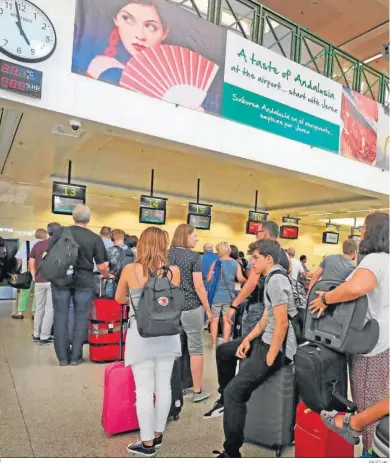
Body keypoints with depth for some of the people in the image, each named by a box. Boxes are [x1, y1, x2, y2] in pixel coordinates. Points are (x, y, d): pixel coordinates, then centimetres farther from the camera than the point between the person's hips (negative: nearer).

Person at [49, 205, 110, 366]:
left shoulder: (60, 232, -3)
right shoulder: (95, 238, -6)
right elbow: (102, 265, -6)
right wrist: (107, 275, 14)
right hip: (84, 281, -1)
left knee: (61, 316, 10)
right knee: (81, 317, 9)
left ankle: (63, 357, 15)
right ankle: (76, 356, 14)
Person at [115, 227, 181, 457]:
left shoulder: (130, 270, -8)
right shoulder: (174, 270, -7)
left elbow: (119, 299, 8)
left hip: (141, 335, -2)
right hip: (167, 333, 2)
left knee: (144, 389, 7)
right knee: (163, 385, 14)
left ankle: (147, 443, 18)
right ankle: (157, 435, 31)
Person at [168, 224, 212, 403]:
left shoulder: (167, 254, 5)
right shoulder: (194, 256, -10)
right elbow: (198, 286, -13)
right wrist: (208, 309, -5)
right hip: (191, 307, -5)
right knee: (195, 348, 6)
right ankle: (198, 391, 14)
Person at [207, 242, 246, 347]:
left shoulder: (216, 263, -7)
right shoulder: (236, 263, 0)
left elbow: (209, 279, -8)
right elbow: (240, 279, -6)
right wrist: (246, 281, 15)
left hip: (216, 295, -2)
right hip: (229, 295, 2)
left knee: (214, 319, 7)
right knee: (227, 320, 10)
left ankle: (214, 344, 13)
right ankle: (225, 343, 15)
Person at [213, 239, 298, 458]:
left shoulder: (276, 280, -19)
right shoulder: (273, 277, 13)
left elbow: (282, 323, -24)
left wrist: (269, 359, -19)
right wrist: (248, 339, 9)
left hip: (279, 347, -11)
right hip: (267, 339, 11)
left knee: (234, 391, -14)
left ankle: (231, 452, -2)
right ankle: (226, 401, 35)